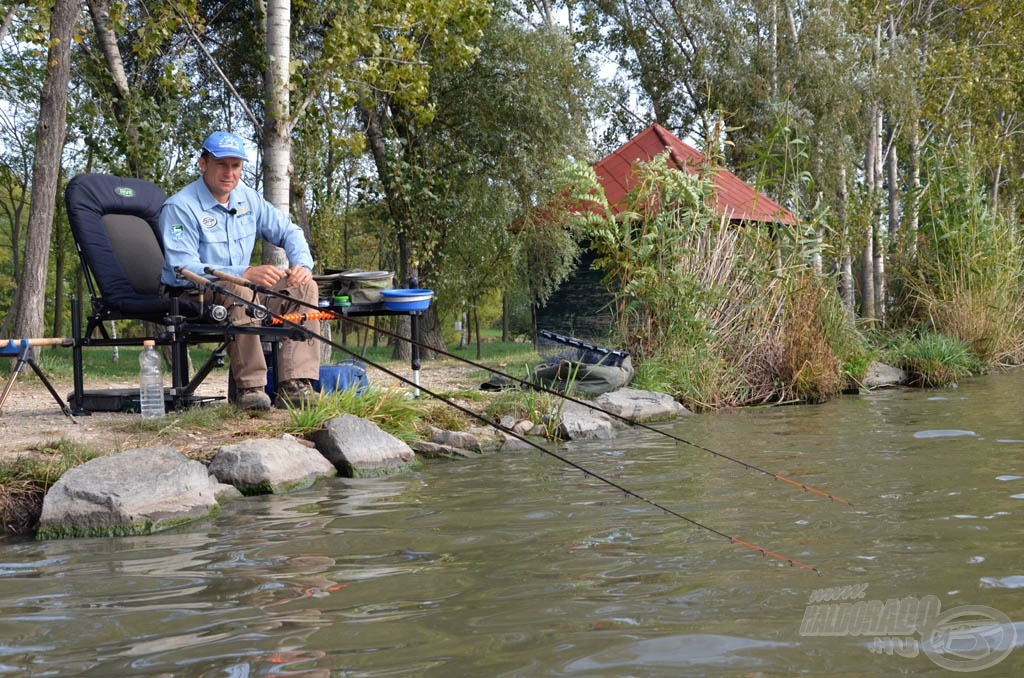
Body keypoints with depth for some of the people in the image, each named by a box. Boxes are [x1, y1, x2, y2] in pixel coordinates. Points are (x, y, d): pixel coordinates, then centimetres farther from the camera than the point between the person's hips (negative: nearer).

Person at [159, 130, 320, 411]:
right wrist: (245, 273, -35)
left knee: (304, 285, -14)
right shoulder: (180, 207, -14)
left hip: (243, 288, 7)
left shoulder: (248, 199, 8)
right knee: (239, 290, -38)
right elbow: (182, 270, -24)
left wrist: (302, 264, -10)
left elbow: (289, 232, 15)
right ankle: (249, 388, -32)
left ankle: (294, 385, -23)